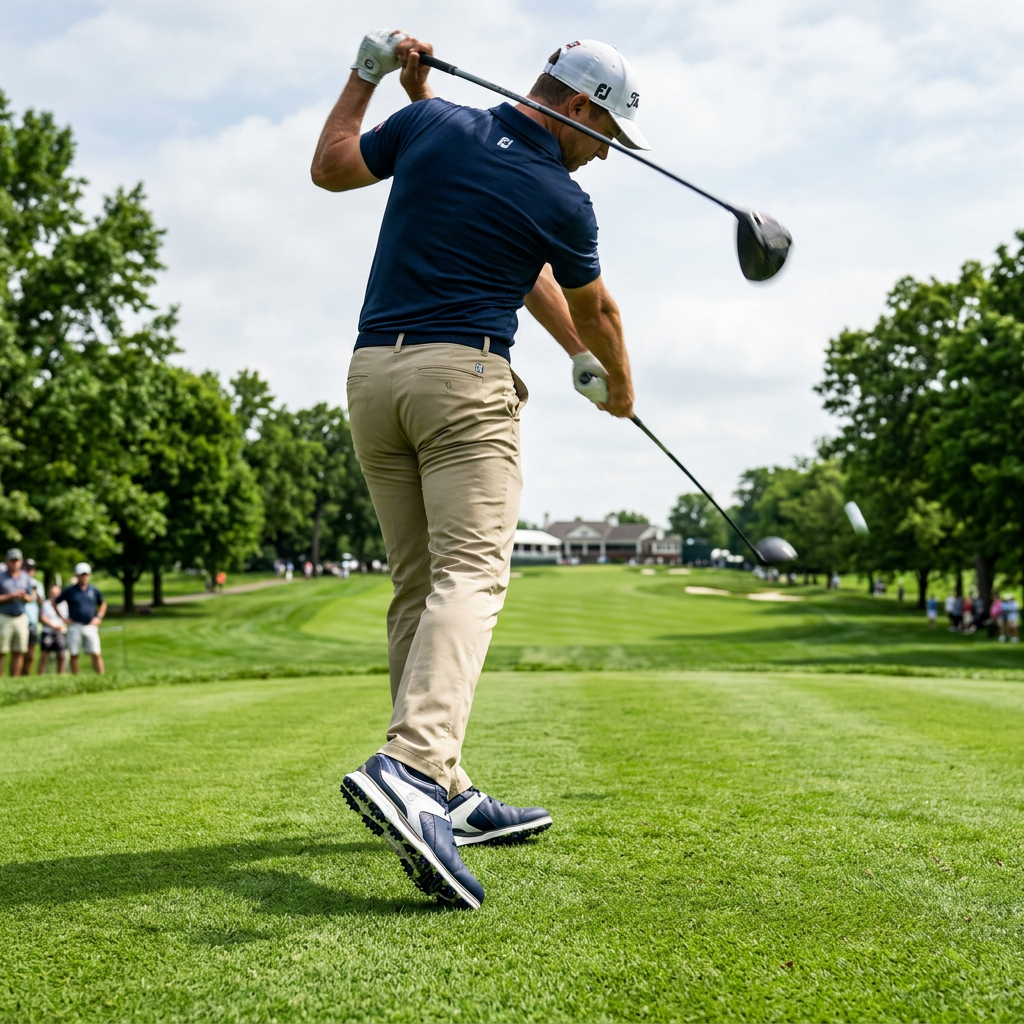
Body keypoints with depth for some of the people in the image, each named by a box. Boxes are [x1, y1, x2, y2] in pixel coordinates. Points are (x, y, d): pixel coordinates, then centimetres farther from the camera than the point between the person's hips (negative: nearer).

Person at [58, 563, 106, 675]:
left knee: (96, 654, -5)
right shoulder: (69, 590, 2)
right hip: (74, 627, -1)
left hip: (90, 626, 1)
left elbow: (103, 604, 23)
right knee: (74, 655, 1)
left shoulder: (93, 590, 9)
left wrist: (99, 617, 8)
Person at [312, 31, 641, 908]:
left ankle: (444, 794, 9)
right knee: (471, 574, -16)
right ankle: (409, 766, -38)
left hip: (372, 371, 6)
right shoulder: (561, 201, -1)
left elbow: (330, 166, 23)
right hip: (465, 376, -6)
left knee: (417, 586, 8)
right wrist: (620, 387, 34)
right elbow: (595, 313, 16)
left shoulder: (433, 123, 8)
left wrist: (369, 73, 34)